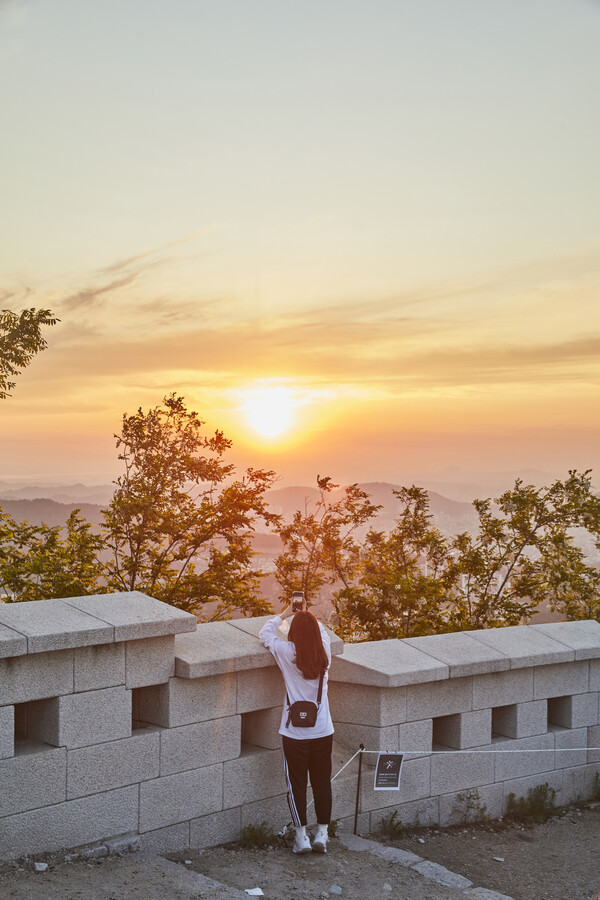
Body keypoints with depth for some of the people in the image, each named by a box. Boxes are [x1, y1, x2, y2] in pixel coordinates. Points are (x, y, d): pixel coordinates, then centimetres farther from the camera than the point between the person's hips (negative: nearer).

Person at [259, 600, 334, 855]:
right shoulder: (325, 652, -5)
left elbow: (265, 633, 6)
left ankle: (302, 837, 9)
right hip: (323, 731, 3)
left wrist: (284, 614, 16)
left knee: (296, 785, 7)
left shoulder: (287, 653, -13)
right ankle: (322, 835, 15)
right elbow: (322, 631, 19)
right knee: (322, 783, 12)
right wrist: (307, 614, 29)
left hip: (295, 732, -3)